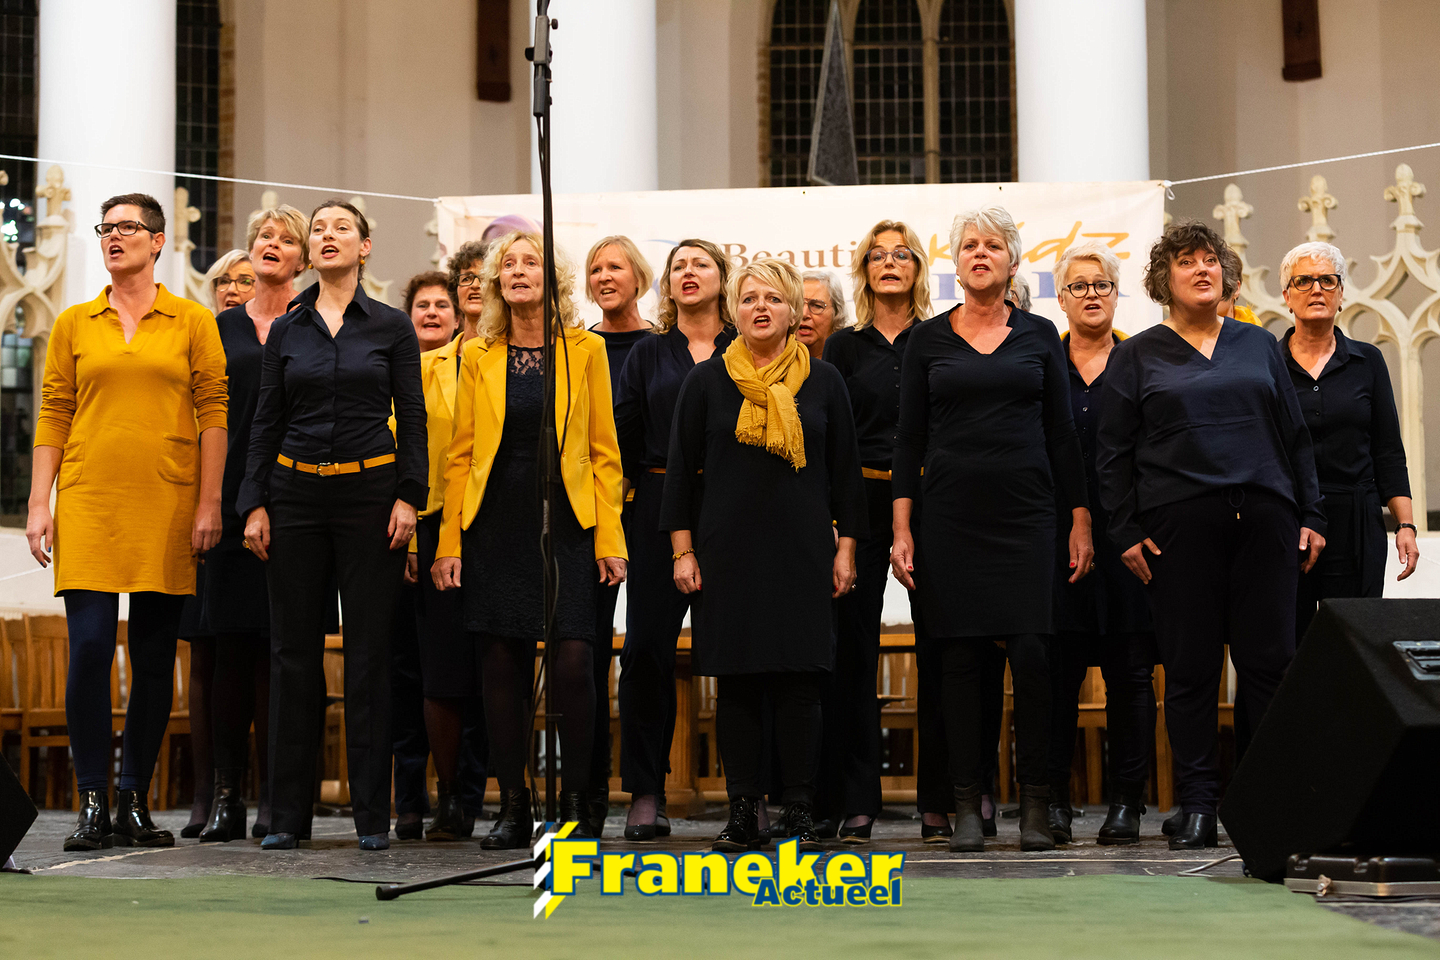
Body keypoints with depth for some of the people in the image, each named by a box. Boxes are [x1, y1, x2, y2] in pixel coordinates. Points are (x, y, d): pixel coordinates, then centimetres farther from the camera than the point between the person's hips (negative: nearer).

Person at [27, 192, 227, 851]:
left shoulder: (192, 322, 7)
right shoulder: (74, 324, 11)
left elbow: (214, 413, 3)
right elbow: (53, 416, 9)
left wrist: (209, 503, -4)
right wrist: (39, 503, 1)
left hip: (167, 505, 0)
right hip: (89, 501, 0)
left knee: (155, 656, 3)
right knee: (89, 647, -9)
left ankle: (134, 802, 11)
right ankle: (92, 803, -2)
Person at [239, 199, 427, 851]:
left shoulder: (392, 327, 4)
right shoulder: (285, 331, 9)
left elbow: (413, 418, 2)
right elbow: (266, 422, 9)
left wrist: (408, 497, -8)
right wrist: (255, 503, 2)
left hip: (370, 492, -2)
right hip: (296, 492, 2)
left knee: (369, 652, -1)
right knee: (294, 650, 2)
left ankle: (372, 815, 5)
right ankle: (288, 814, 8)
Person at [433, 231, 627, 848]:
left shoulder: (586, 351, 6)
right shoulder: (479, 357, 10)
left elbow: (603, 451, 5)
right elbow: (461, 454, 9)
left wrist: (610, 539, -3)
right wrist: (449, 542, 2)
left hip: (567, 519, -2)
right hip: (495, 521, 2)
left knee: (573, 658, -11)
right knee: (501, 663, 0)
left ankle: (575, 805, 1)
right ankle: (513, 808, 9)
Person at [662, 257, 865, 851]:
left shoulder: (822, 381, 7)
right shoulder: (706, 381, 5)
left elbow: (845, 470, 10)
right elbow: (681, 469, 6)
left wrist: (845, 547, 5)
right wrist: (683, 551, 0)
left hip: (803, 551, 0)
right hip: (728, 551, 0)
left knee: (799, 681, -4)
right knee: (736, 683, 0)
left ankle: (799, 810, 3)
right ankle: (743, 812, 6)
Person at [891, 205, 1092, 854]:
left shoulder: (1039, 336, 9)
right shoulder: (928, 340, 8)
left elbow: (1062, 432, 9)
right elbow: (909, 437, 6)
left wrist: (1080, 520, 4)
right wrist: (901, 528, -1)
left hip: (1026, 512, 0)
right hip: (950, 516, 0)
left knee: (1030, 651, -9)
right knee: (959, 657, -1)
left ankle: (1034, 801, 2)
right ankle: (967, 805, 6)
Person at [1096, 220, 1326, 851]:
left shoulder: (1258, 346, 15)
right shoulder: (1136, 356, 8)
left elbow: (1295, 436, 16)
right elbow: (1112, 452, 6)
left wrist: (1309, 515, 8)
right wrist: (1125, 532, -3)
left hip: (1263, 519, 2)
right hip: (1179, 525, -2)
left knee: (1270, 660, -1)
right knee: (1189, 667, -1)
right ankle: (1198, 804, 4)